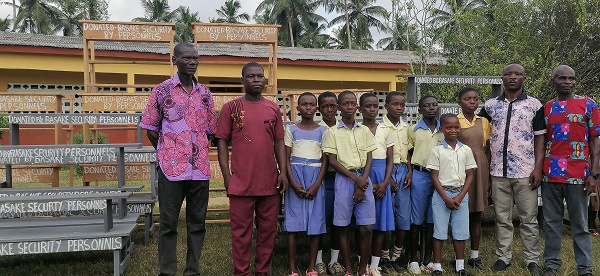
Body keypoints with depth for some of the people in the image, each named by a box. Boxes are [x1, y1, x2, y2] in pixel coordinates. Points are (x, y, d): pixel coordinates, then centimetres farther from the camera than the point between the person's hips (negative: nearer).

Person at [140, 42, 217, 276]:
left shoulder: (204, 93, 10)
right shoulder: (161, 90, 0)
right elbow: (150, 128, 4)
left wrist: (198, 152, 9)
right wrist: (168, 153, 6)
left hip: (200, 168, 4)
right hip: (171, 167, -3)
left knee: (197, 223, 9)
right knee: (168, 223, 4)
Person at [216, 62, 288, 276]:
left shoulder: (273, 109, 9)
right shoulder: (230, 108, 1)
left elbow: (279, 142, 11)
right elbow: (222, 141, 0)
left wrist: (283, 171, 2)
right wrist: (226, 175, -7)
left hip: (270, 182, 3)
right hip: (241, 182, -3)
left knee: (268, 230, 11)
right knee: (241, 232, 5)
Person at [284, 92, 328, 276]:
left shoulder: (322, 131, 7)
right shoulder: (291, 130, 7)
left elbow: (325, 160, 3)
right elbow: (286, 158, 3)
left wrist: (316, 185, -9)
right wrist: (293, 183, -10)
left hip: (315, 178, 1)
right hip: (295, 177, 0)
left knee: (315, 225, 1)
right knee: (292, 225, -2)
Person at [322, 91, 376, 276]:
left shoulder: (364, 130, 10)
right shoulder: (333, 132, 2)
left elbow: (369, 158, 6)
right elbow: (332, 160, -4)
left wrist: (363, 182, -7)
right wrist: (355, 178, -11)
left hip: (364, 179, 2)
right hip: (344, 179, -2)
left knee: (367, 228, -1)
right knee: (344, 227, 4)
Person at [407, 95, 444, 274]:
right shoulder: (414, 130, 1)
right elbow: (409, 154, 6)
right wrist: (409, 173, -4)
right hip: (419, 176, -2)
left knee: (432, 220, 8)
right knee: (416, 220, 3)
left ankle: (427, 259, 18)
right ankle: (413, 259, 13)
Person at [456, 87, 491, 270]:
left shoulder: (484, 122, 10)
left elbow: (487, 150, 12)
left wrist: (488, 177, 8)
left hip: (480, 170, 4)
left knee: (476, 214, 9)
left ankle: (474, 255, 18)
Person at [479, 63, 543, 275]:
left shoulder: (534, 105, 2)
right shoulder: (491, 105, 7)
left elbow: (540, 138, 0)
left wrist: (538, 168, -8)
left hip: (525, 171, -2)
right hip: (498, 172, 2)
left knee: (529, 219, 6)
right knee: (502, 218, 10)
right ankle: (503, 257, 20)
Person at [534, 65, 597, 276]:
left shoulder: (588, 105, 2)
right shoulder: (546, 108, 10)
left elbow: (595, 140, 0)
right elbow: (540, 141, 10)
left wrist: (594, 173, -7)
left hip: (578, 175, -2)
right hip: (550, 174, 3)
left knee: (580, 224, 6)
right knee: (551, 222, 10)